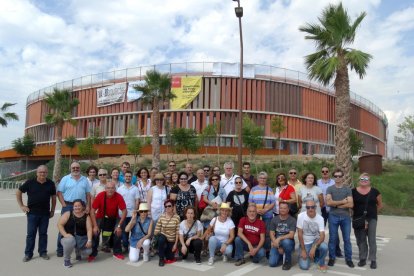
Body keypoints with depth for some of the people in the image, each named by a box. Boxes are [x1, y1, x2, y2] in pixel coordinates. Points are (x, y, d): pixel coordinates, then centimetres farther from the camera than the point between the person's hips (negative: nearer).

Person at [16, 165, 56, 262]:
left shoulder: (50, 184, 1)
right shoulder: (30, 182, -5)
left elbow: (53, 197, 9)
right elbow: (18, 192, 6)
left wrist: (52, 210, 7)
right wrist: (21, 205, 1)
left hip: (45, 213, 1)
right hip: (32, 213, -1)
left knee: (43, 233, 10)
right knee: (31, 234, 4)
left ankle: (43, 252, 20)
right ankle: (28, 254, 15)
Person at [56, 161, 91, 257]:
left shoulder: (84, 180, 11)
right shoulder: (65, 178, 1)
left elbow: (88, 194, 11)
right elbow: (59, 193, -2)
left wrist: (88, 206, 1)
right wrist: (64, 205, -10)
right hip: (68, 206, -3)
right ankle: (60, 249, 10)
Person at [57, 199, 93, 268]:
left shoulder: (86, 216, 4)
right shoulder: (68, 214, 1)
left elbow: (89, 229, -4)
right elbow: (59, 224, -5)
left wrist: (89, 240, -18)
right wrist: (65, 234, -19)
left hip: (82, 238, 2)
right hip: (69, 237, -2)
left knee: (88, 251, -18)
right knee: (70, 241, -38)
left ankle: (78, 251, 22)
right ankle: (66, 259, -8)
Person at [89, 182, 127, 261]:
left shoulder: (119, 197, -25)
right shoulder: (100, 195, -25)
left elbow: (124, 211, -20)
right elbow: (92, 211, -19)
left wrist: (119, 225, -23)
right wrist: (95, 226, -23)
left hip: (113, 218, 0)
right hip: (101, 217, 0)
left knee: (118, 231, -17)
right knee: (95, 233, -17)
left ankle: (117, 252, 2)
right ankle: (93, 254, 1)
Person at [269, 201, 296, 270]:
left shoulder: (292, 220, -10)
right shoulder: (274, 219, 0)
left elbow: (291, 235, -19)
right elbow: (271, 234, -3)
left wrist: (279, 239, -31)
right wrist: (278, 247, -14)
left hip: (288, 243, -3)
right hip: (277, 243, 3)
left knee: (286, 241, -39)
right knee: (272, 263, -14)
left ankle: (288, 261, -10)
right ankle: (280, 256, 22)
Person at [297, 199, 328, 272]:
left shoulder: (320, 218, -15)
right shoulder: (301, 216, -17)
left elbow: (322, 235, -21)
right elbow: (300, 234, -13)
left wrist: (314, 247, -37)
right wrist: (303, 250, -14)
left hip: (315, 240, 1)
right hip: (304, 243, -1)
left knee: (324, 247, -33)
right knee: (304, 266, -14)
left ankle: (321, 264, -2)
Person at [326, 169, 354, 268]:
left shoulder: (348, 189, 2)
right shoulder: (330, 189, 1)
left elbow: (350, 204, -9)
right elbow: (328, 202, -14)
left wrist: (336, 204, -9)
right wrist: (343, 201, -9)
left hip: (345, 217, 1)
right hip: (333, 216, -1)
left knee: (347, 239, 8)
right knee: (333, 238, 7)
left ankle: (348, 258, 20)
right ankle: (332, 258, 18)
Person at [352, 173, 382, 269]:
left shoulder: (374, 191, -1)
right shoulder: (354, 191, -2)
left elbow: (380, 205, 10)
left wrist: (373, 212, 9)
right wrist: (356, 212, 0)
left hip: (371, 219, -1)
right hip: (358, 219, 1)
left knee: (372, 239, 1)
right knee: (361, 240, 9)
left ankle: (373, 260, 11)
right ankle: (362, 259, 20)